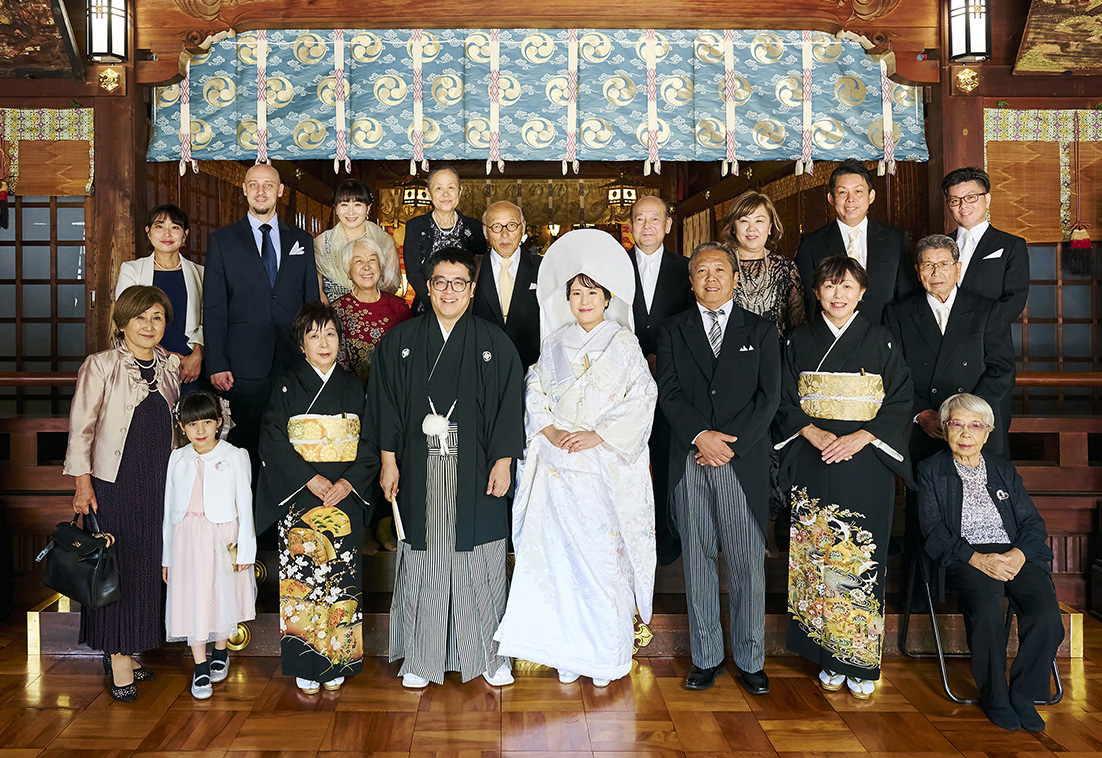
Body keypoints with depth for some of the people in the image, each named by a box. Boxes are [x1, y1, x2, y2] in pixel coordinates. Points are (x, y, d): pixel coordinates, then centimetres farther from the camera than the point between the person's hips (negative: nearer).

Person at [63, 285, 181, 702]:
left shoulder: (170, 366, 8)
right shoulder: (100, 366, -6)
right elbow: (80, 427, -7)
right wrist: (82, 482, -11)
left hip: (160, 481, 5)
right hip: (114, 481, -5)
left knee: (148, 565, 10)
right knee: (116, 565, 1)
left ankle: (128, 650, 24)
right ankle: (118, 658, 12)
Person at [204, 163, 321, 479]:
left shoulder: (302, 241, 13)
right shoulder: (222, 240, 7)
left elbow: (312, 302, 13)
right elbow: (213, 308, 3)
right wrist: (216, 365, -5)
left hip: (294, 364, 2)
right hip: (245, 367, -1)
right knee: (246, 448, 2)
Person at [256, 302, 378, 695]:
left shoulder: (354, 387, 7)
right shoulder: (287, 386, 1)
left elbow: (370, 443, 3)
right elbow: (273, 442, -6)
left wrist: (348, 482, -11)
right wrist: (311, 478, -15)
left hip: (345, 498, 2)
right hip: (299, 499, -2)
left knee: (341, 578, 5)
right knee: (302, 577, 0)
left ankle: (336, 664, 18)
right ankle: (305, 667, 13)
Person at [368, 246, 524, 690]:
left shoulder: (495, 344, 3)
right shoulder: (399, 341, 5)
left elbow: (510, 405, 1)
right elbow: (385, 404, 5)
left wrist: (502, 463, -5)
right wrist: (388, 461, -1)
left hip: (476, 471, 0)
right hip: (420, 471, 1)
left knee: (479, 562, 6)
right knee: (423, 560, 7)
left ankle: (488, 653, 21)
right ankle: (420, 657, 22)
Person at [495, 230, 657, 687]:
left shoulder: (623, 343, 2)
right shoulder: (557, 341, 12)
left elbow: (641, 399, -5)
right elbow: (535, 392, 10)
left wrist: (596, 435, -13)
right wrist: (550, 430, -8)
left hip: (605, 465, -3)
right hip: (557, 462, 3)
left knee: (604, 553, -2)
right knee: (560, 553, 3)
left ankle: (605, 655, 12)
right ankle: (567, 651, 16)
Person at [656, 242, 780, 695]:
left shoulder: (761, 331, 9)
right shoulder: (672, 331, 11)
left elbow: (768, 397, 0)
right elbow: (668, 393, 1)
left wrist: (728, 442, -10)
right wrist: (700, 435, -14)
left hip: (744, 462, -1)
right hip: (690, 464, 1)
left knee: (748, 563, 3)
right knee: (698, 560, 7)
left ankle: (750, 660, 17)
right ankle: (706, 657, 19)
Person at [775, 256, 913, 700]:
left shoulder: (880, 341, 5)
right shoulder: (799, 341, 8)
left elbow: (900, 401, 1)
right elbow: (785, 402, 6)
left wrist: (859, 437, -13)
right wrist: (814, 434, -11)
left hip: (867, 463, -1)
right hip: (812, 463, 1)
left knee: (862, 558, -2)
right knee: (818, 557, 2)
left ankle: (861, 663, 12)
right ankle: (829, 659, 14)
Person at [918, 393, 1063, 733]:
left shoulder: (1005, 472, 22)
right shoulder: (931, 470, 10)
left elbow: (1033, 524, 13)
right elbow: (933, 530, 0)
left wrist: (1018, 554, -10)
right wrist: (977, 558, -15)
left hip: (1014, 554, 3)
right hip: (964, 558, -3)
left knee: (1047, 612, -25)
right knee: (987, 609, -33)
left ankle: (1023, 693, -4)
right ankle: (994, 696, -10)